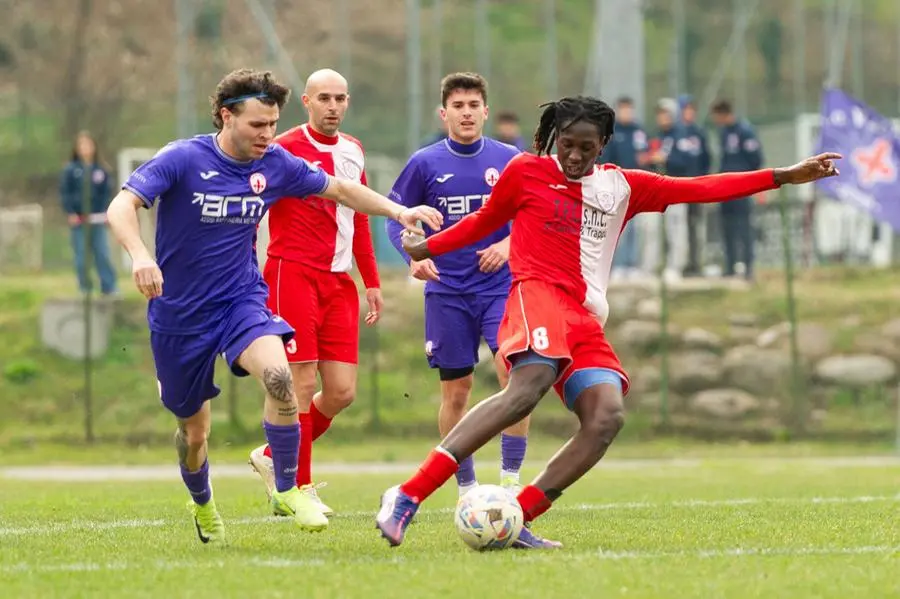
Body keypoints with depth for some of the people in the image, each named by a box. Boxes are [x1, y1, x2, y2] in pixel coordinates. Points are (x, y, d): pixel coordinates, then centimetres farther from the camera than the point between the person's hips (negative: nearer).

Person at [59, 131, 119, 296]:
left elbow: (106, 193, 8)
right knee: (81, 257, 2)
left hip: (97, 220, 1)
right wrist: (70, 213, -11)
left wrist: (106, 212, -4)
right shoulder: (70, 170, 0)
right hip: (78, 220, -1)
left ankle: (110, 288, -1)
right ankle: (84, 289, 11)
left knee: (103, 254, -4)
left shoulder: (100, 170, 6)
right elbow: (64, 193, -1)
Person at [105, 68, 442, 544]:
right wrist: (139, 255, -45)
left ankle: (286, 491, -15)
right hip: (179, 315, -2)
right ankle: (202, 506, 43)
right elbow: (121, 207, -26)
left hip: (242, 300, 2)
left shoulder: (276, 165, -4)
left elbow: (338, 189, 13)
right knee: (193, 431, 9)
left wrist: (398, 211, 2)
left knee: (277, 374, -30)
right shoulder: (182, 159, -17)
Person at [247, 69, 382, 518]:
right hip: (294, 275, -7)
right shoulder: (285, 149, -7)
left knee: (342, 391, 2)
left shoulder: (353, 151, 14)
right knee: (303, 384, -8)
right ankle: (300, 488, 3)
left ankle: (273, 458, 21)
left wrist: (371, 282, 21)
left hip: (339, 282, 7)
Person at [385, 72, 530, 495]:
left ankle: (511, 480, -8)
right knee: (456, 391, 5)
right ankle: (466, 488, 17)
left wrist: (509, 244, -12)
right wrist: (414, 255, -12)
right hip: (447, 293, 0)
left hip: (500, 286, 0)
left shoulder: (509, 160, 1)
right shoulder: (425, 163, 0)